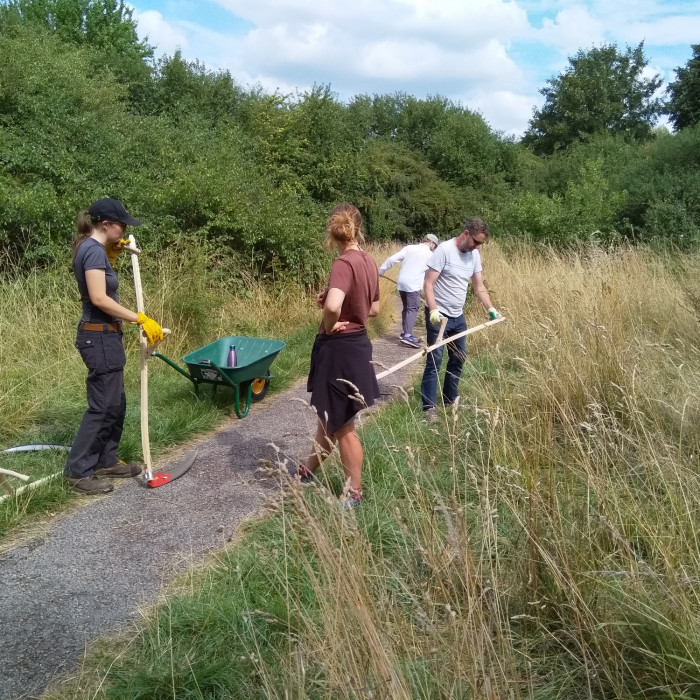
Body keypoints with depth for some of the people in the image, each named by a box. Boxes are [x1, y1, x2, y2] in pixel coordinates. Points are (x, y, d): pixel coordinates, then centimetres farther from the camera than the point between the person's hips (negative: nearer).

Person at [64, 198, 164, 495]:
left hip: (102, 334, 10)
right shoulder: (94, 250, -18)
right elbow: (99, 298, -27)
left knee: (115, 403, 17)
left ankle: (106, 461, 28)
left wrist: (112, 254, 17)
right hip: (100, 337, -10)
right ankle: (78, 471, 7)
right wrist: (140, 319, -26)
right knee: (103, 406, -3)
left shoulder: (90, 248, 12)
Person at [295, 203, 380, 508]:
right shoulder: (368, 261, 4)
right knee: (330, 416, 22)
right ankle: (307, 471, 41)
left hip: (339, 349, -9)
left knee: (342, 425, 8)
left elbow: (333, 305, -39)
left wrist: (329, 326, -18)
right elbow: (374, 308, 15)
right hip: (357, 344, 9)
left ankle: (353, 492, 26)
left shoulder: (343, 263, -22)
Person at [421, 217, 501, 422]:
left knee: (459, 359, 15)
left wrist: (491, 308, -1)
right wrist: (433, 310, -30)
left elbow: (479, 287, 10)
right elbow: (428, 284, -19)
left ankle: (450, 399, 30)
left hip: (458, 316, 8)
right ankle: (429, 407, 0)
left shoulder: (474, 255, 4)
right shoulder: (444, 250, -16)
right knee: (435, 361, -7)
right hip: (438, 315, -7)